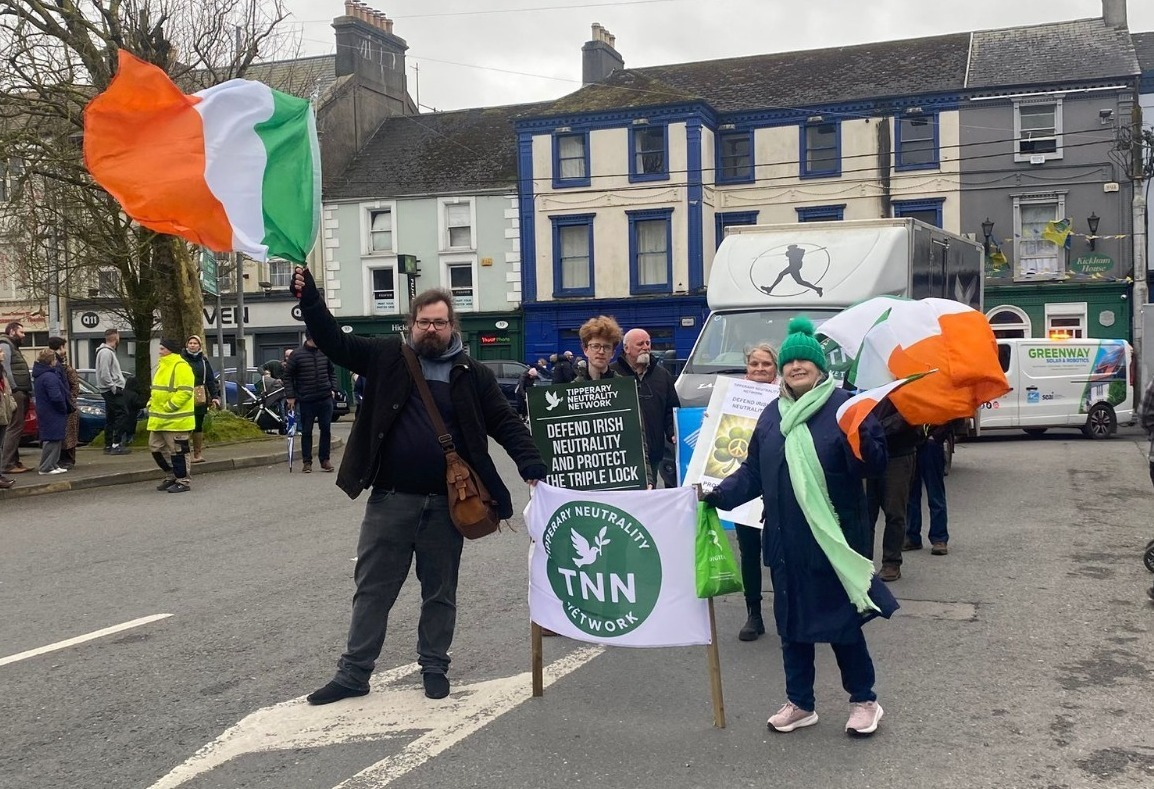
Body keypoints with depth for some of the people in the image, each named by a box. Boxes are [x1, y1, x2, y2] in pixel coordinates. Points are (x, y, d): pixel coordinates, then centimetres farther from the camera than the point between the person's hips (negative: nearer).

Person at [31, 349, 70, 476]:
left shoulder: (38, 376, 14)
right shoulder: (49, 377, -20)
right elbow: (56, 397, -25)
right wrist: (64, 409, -11)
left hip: (44, 412, 10)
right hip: (52, 414, -10)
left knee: (55, 440, 16)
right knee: (52, 440, -6)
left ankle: (53, 465, 21)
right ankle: (46, 468, -4)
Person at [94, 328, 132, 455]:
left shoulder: (109, 351, 19)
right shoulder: (106, 352, -13)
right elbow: (104, 374, -21)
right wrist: (114, 388, -17)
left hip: (111, 390, 11)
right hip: (112, 390, -11)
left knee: (110, 418, 12)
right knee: (122, 414, -11)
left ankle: (108, 445, 15)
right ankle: (116, 445, -13)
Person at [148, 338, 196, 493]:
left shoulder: (181, 367, -15)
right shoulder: (161, 365, 17)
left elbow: (185, 392, -22)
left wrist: (169, 406, -22)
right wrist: (151, 403, 10)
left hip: (176, 419, -10)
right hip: (159, 418, 10)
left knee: (177, 451, -4)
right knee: (156, 447, 15)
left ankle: (183, 481, 6)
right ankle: (171, 476, 27)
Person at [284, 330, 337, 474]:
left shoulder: (324, 353, 4)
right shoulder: (297, 355, -7)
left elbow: (332, 372, 17)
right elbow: (287, 376, -2)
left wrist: (333, 389, 7)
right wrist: (290, 396, -7)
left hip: (325, 399, 3)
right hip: (306, 401, -3)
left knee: (326, 430, 4)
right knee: (306, 432, 4)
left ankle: (324, 459, 15)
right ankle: (307, 462, 12)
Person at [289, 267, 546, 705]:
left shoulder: (472, 374, 3)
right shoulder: (387, 357, 4)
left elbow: (506, 424, 1)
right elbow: (335, 342, 1)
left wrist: (533, 468, -12)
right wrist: (309, 298, -13)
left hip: (446, 503, 0)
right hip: (390, 499, 0)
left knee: (440, 592, 12)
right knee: (373, 588, 8)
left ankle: (434, 668, 28)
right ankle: (354, 672, 18)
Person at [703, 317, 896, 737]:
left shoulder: (844, 406, -6)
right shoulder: (772, 414, 11)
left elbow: (875, 463, -12)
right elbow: (752, 472, 13)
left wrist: (861, 436, -31)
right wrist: (718, 494, 2)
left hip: (833, 537, -5)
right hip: (785, 541, 5)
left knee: (842, 619, 4)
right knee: (791, 622, 13)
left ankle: (864, 700, 23)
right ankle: (800, 703, 28)